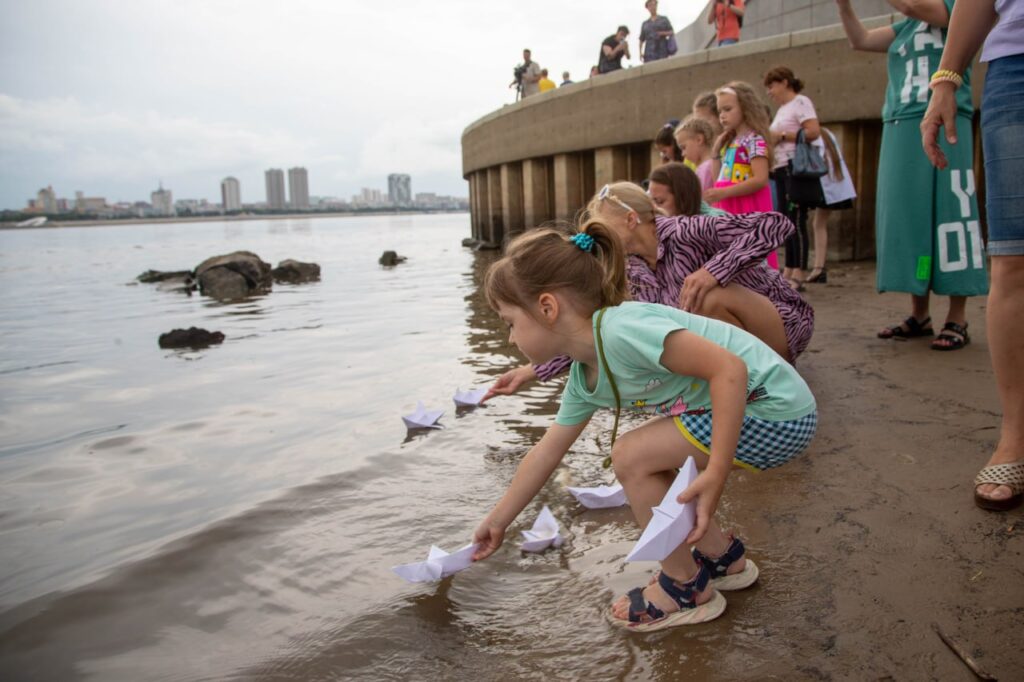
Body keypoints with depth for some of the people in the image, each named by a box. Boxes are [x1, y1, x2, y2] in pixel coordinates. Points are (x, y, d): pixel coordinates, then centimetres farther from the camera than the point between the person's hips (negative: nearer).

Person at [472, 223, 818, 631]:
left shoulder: (621, 329, -25)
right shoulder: (584, 379, 6)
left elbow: (730, 368, -28)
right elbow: (547, 451, 16)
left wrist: (715, 475, -28)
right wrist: (498, 521, 24)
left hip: (778, 408, -9)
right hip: (757, 410, 9)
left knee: (631, 457, -11)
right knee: (641, 459, 14)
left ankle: (686, 589, 7)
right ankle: (722, 557, 26)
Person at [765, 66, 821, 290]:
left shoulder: (800, 102, -4)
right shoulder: (782, 109, 21)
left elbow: (814, 132, -17)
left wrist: (782, 135, -12)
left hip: (795, 167, -9)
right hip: (781, 170, 9)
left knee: (796, 221, -12)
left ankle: (798, 277, -12)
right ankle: (787, 273, 12)